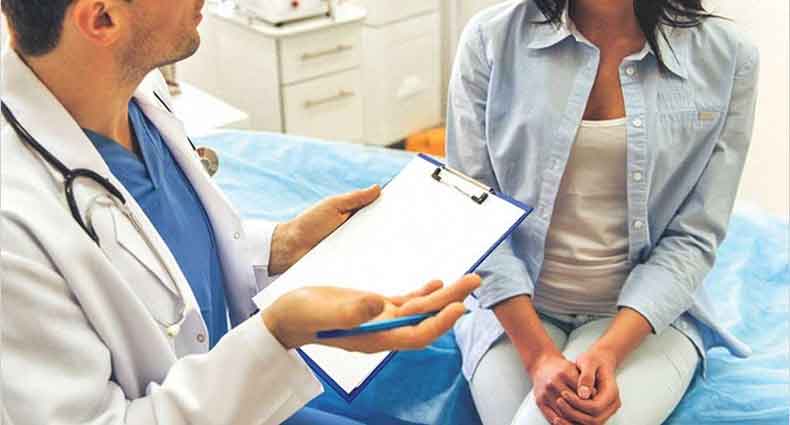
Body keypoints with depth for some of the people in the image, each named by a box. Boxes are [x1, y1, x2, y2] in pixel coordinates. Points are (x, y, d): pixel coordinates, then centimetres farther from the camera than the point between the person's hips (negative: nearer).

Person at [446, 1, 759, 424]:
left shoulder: (726, 57, -6)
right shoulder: (492, 38, -7)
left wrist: (607, 352, -18)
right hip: (515, 306, 1)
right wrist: (539, 356, -16)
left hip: (647, 312, 0)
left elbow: (693, 235, -6)